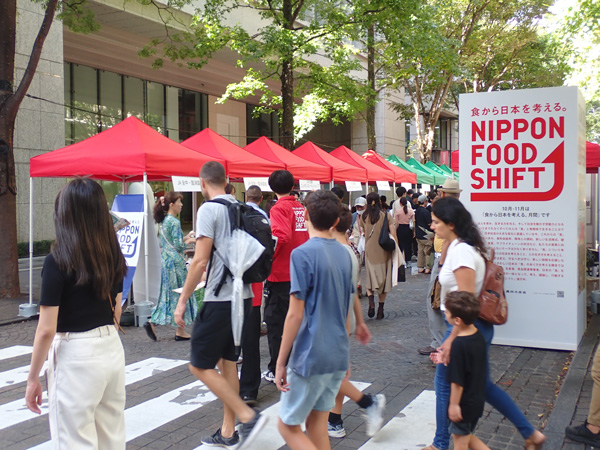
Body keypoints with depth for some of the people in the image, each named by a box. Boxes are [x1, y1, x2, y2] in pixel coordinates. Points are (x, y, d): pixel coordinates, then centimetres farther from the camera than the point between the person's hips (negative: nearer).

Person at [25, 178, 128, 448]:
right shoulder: (112, 256, 2)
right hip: (113, 350, 6)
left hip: (76, 356, -6)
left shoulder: (58, 261, -15)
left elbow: (46, 330, -14)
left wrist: (33, 378, -4)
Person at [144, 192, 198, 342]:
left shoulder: (162, 221, 12)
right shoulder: (174, 222, -15)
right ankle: (180, 331, 7)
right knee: (180, 294, 1)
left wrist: (185, 237, 15)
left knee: (168, 294, 13)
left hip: (165, 260, 9)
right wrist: (189, 241, -1)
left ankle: (152, 322, 6)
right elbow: (179, 246, -18)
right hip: (176, 261, -9)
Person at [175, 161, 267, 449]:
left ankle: (248, 417, -4)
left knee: (200, 365, 1)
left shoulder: (209, 209, -11)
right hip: (243, 296, 8)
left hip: (220, 300, -8)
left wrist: (183, 300, -10)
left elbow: (200, 261, -17)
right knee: (227, 362, 16)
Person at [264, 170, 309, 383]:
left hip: (280, 275, -7)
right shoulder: (301, 208, 9)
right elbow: (309, 236, 11)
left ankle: (276, 371, 7)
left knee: (276, 322, 2)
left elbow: (281, 236, -25)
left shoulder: (279, 208, -12)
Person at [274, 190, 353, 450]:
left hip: (310, 357, -7)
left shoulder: (303, 253, -15)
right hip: (339, 355, 7)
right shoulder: (344, 254, 7)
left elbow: (295, 314, -17)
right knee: (317, 424, 17)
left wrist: (280, 362, -10)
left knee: (288, 425, 7)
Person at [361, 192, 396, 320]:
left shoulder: (363, 217, -2)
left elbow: (364, 233, 8)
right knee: (383, 279, 10)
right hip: (384, 252, 0)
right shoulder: (386, 216, -6)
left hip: (369, 251, 1)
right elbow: (393, 234, -8)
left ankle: (371, 300, -19)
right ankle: (380, 309, 13)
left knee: (370, 278, 8)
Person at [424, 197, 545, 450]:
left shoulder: (460, 251, -21)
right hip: (479, 327, 10)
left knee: (444, 384, 6)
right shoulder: (465, 247, 8)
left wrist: (451, 339, -21)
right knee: (483, 385, 19)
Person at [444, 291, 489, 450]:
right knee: (467, 436, 25)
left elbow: (457, 380, -23)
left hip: (464, 403, -8)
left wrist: (454, 404, -15)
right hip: (477, 400, 8)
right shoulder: (477, 334, -3)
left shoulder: (458, 344, -28)